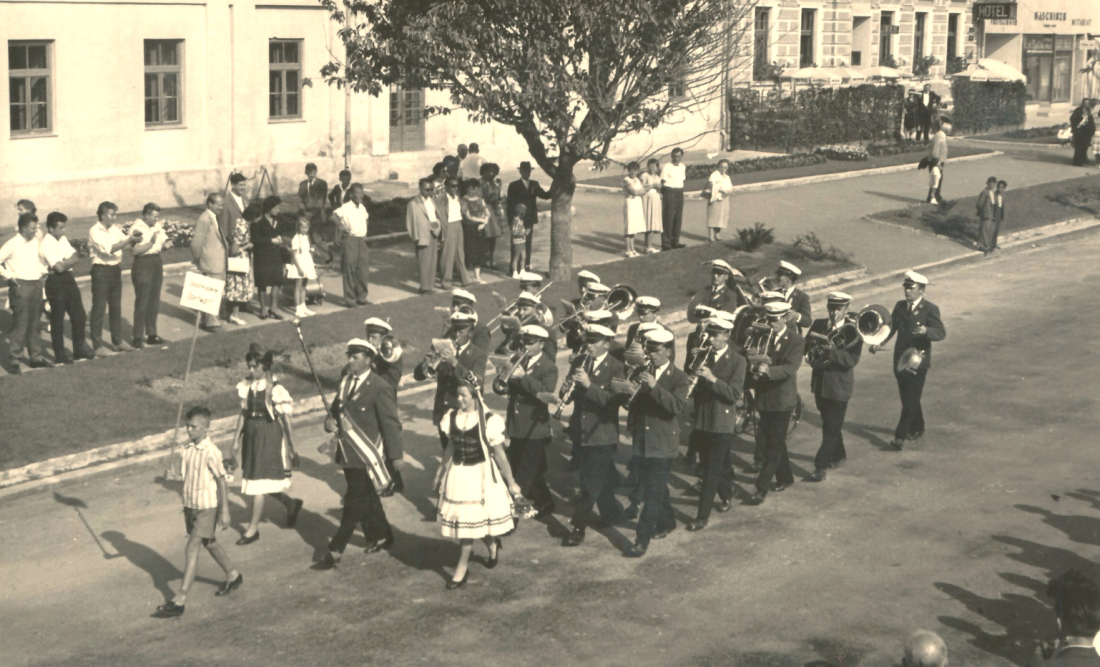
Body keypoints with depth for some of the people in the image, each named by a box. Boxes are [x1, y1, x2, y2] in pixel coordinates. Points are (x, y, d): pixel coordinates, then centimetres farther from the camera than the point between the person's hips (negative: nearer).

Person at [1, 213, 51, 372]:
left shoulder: (35, 243, 11)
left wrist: (44, 271, 11)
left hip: (36, 285, 7)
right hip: (21, 286, -7)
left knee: (34, 324, 12)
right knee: (20, 324, -5)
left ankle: (35, 357, 20)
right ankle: (14, 360, 0)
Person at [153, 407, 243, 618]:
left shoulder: (211, 452, -20)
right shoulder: (187, 449, 1)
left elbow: (221, 481, -15)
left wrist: (224, 511, -13)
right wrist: (186, 505, 18)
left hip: (207, 507, -8)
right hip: (190, 505, 8)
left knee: (191, 549, -9)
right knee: (210, 543, 22)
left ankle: (180, 600, -8)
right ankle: (233, 575, 43)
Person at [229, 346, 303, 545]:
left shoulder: (275, 389, -15)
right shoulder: (246, 386, 2)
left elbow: (286, 420, -10)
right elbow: (243, 414, 10)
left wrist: (291, 449, -6)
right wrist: (236, 442, 12)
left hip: (269, 437, -6)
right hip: (251, 435, 6)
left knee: (258, 484, -3)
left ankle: (253, 529, 9)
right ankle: (291, 504, 40)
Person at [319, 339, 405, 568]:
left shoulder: (380, 388, -14)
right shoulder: (345, 382, 8)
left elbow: (391, 423, -12)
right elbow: (336, 409, 19)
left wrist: (396, 455, -11)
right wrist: (329, 422, -4)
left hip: (366, 456, -8)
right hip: (348, 454, 8)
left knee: (354, 502, -4)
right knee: (366, 499, 20)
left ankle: (335, 551, -1)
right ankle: (380, 536, 37)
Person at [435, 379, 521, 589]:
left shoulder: (488, 421, -15)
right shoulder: (452, 418, 0)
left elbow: (499, 454, -9)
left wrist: (511, 482, -5)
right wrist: (442, 472, 20)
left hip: (480, 475, -5)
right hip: (457, 474, 5)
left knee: (468, 522, -3)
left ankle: (461, 570, 10)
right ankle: (492, 545, 37)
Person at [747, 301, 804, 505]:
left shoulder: (795, 340, -10)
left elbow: (790, 368, -23)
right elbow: (750, 359, 3)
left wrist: (768, 370, -40)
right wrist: (754, 364, -22)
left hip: (782, 399, -6)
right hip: (763, 397, 6)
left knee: (774, 444, -4)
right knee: (772, 441, 17)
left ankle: (762, 487, -3)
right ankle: (784, 477, 34)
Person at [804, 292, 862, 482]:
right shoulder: (818, 325, 4)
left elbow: (852, 360, -21)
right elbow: (804, 348, 2)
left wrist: (832, 350, -35)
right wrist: (811, 341, -19)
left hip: (839, 386, -5)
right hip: (820, 383, 5)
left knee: (832, 427, -3)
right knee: (830, 424, 19)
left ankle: (821, 466, 0)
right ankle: (838, 455, 38)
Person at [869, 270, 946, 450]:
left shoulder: (930, 309, -8)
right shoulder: (900, 306, 10)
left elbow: (941, 333, -15)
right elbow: (891, 327, 14)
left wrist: (926, 331, -36)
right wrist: (879, 344, -1)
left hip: (918, 361, -6)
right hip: (900, 359, 6)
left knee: (911, 399, -6)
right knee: (907, 398, 15)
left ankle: (900, 437, -8)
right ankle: (917, 429, 32)